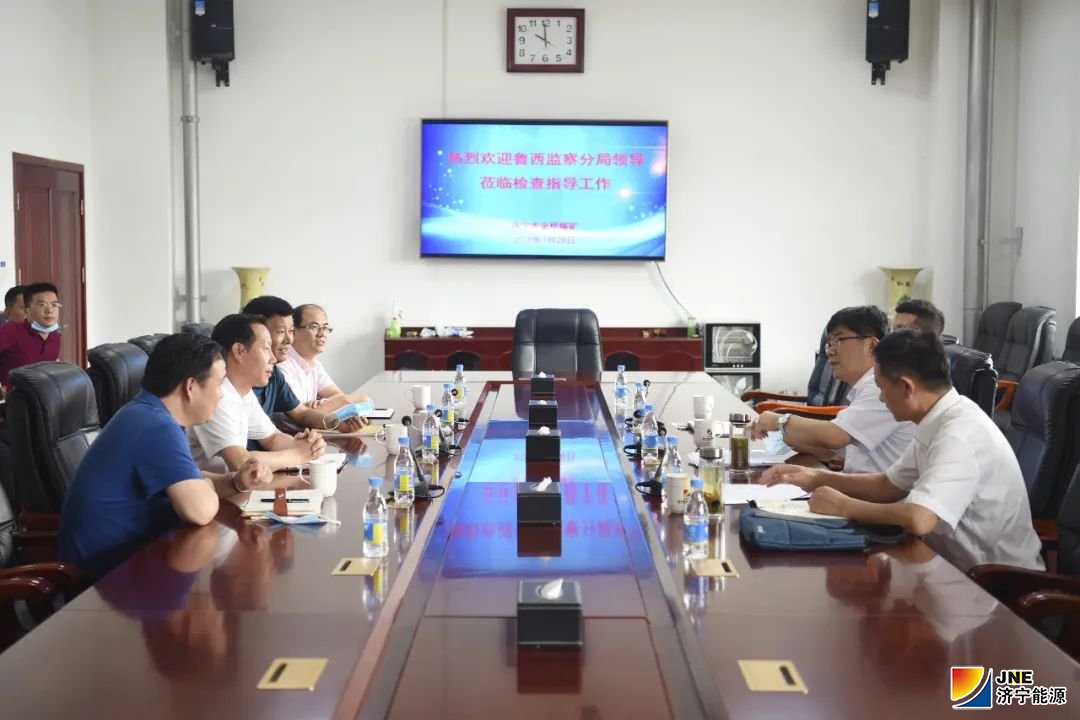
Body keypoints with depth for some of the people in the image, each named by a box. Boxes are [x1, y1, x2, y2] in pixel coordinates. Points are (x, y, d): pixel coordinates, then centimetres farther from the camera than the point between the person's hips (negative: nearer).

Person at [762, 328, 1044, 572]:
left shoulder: (959, 435, -25)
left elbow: (919, 519, -35)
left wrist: (844, 506, -21)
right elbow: (888, 485, 13)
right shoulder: (941, 421, 2)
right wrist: (816, 478, 4)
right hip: (972, 569, 7)